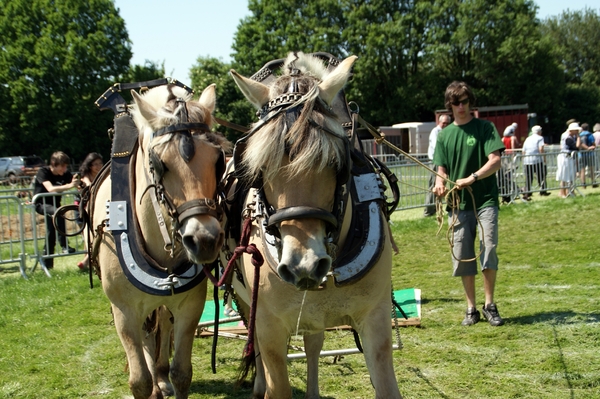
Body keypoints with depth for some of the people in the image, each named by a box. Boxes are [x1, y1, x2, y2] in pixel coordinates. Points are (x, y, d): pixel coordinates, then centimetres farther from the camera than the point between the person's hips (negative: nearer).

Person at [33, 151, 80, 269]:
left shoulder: (66, 174, -6)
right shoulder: (43, 172, -21)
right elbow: (50, 189, -38)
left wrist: (78, 183, -37)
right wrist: (69, 186, -51)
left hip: (54, 204, 6)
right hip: (41, 204, -6)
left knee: (51, 234, 3)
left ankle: (47, 264, 15)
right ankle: (64, 246, -34)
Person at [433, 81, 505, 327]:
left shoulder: (485, 128, 2)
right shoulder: (445, 135, 12)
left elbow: (495, 162, -8)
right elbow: (442, 170, 13)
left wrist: (471, 179, -22)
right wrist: (440, 182, -10)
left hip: (485, 199, -3)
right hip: (458, 203, 3)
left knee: (488, 247, -15)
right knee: (462, 256, 3)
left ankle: (489, 305, -1)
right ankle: (471, 308, 14)